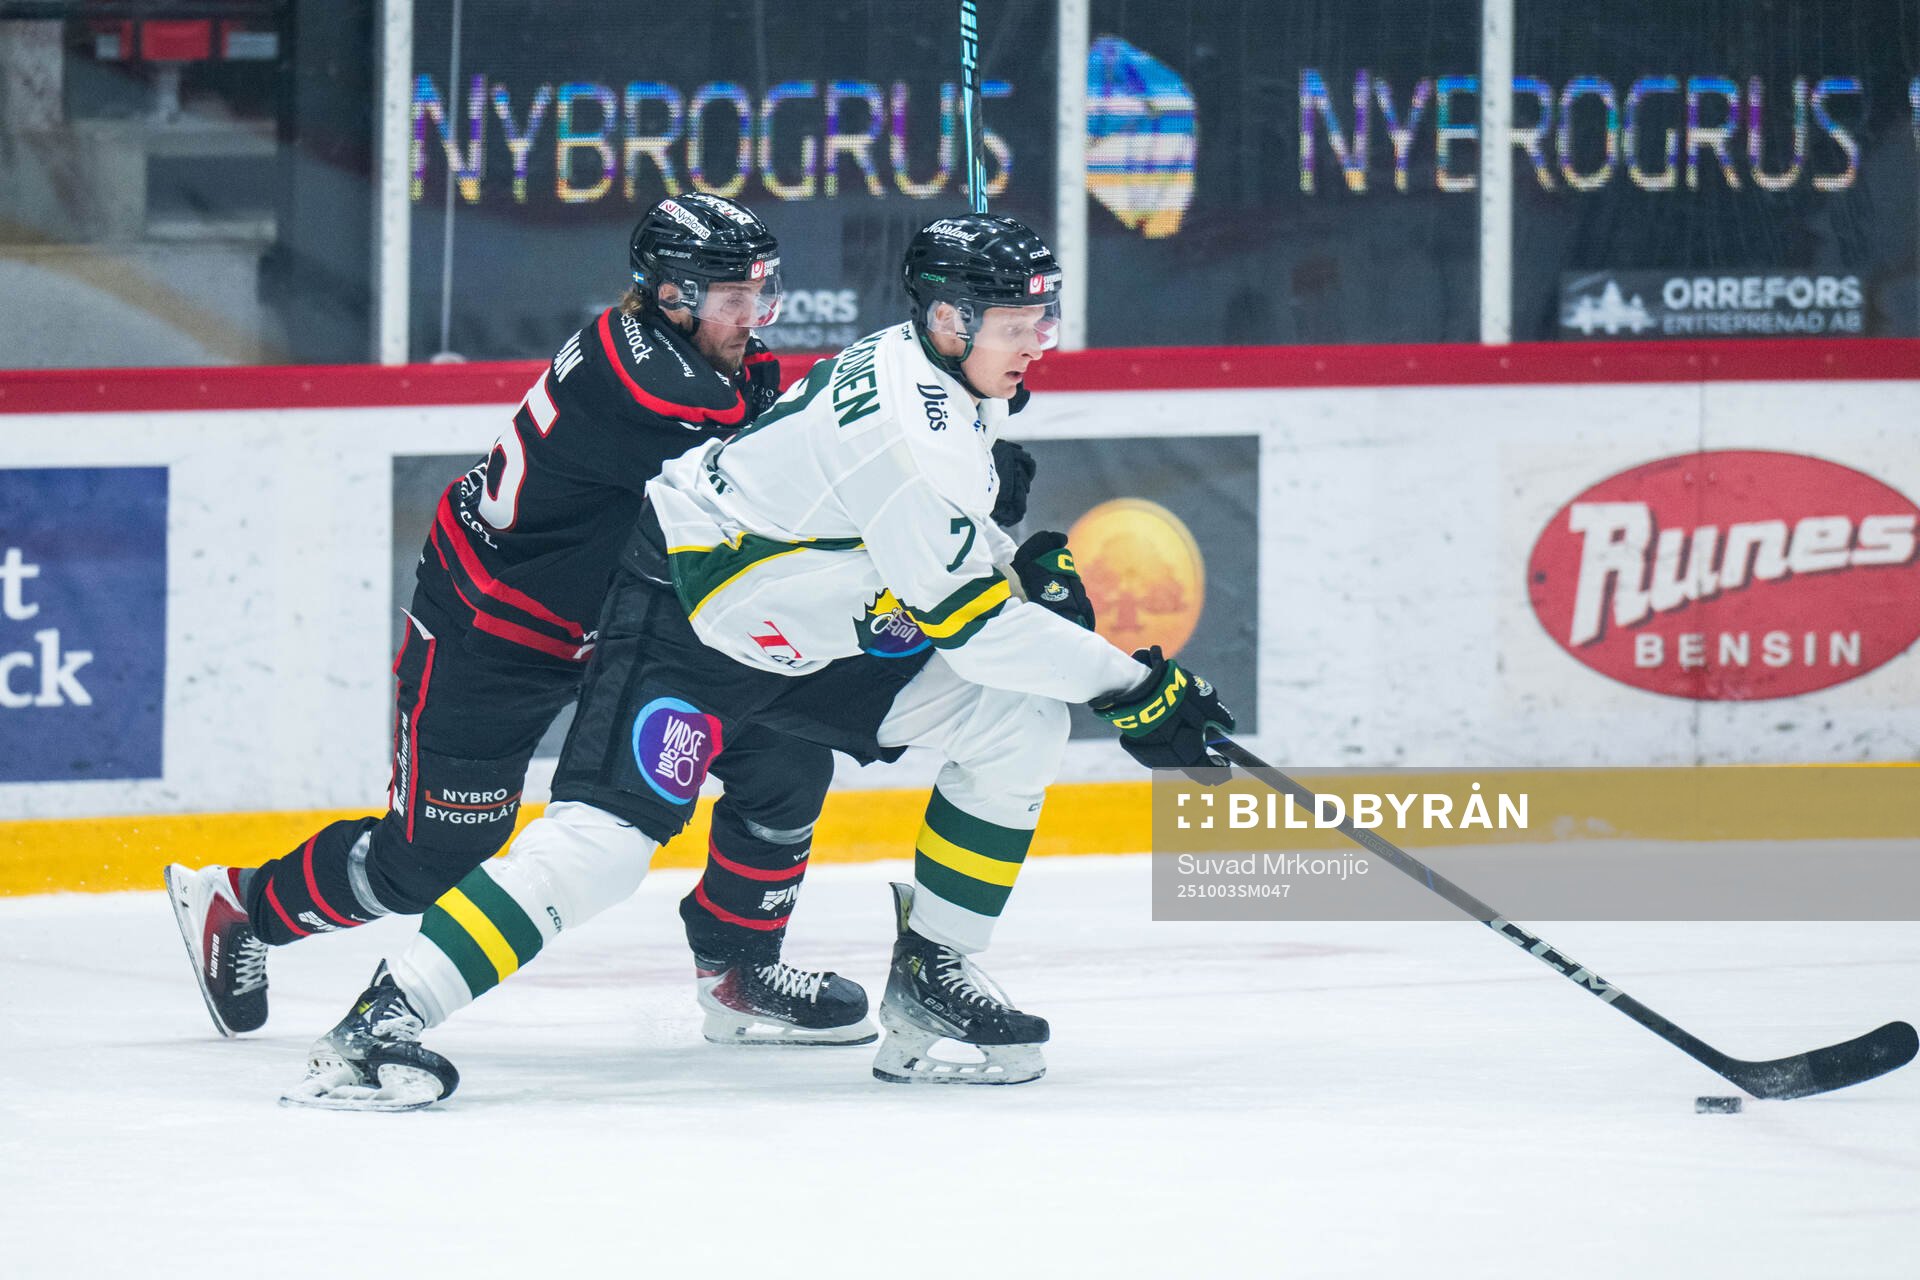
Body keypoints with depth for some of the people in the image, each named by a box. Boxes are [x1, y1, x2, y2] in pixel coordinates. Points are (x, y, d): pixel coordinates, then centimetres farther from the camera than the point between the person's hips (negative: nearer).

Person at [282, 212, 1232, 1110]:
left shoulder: (926, 367, 1)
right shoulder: (909, 434, -28)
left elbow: (945, 549, 23)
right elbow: (974, 627, -26)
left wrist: (1026, 564, 5)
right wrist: (1131, 686, -20)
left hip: (814, 631, 10)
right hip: (686, 623, -10)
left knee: (1018, 723, 0)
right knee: (606, 835, -23)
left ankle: (928, 982, 5)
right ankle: (383, 1021, -22)